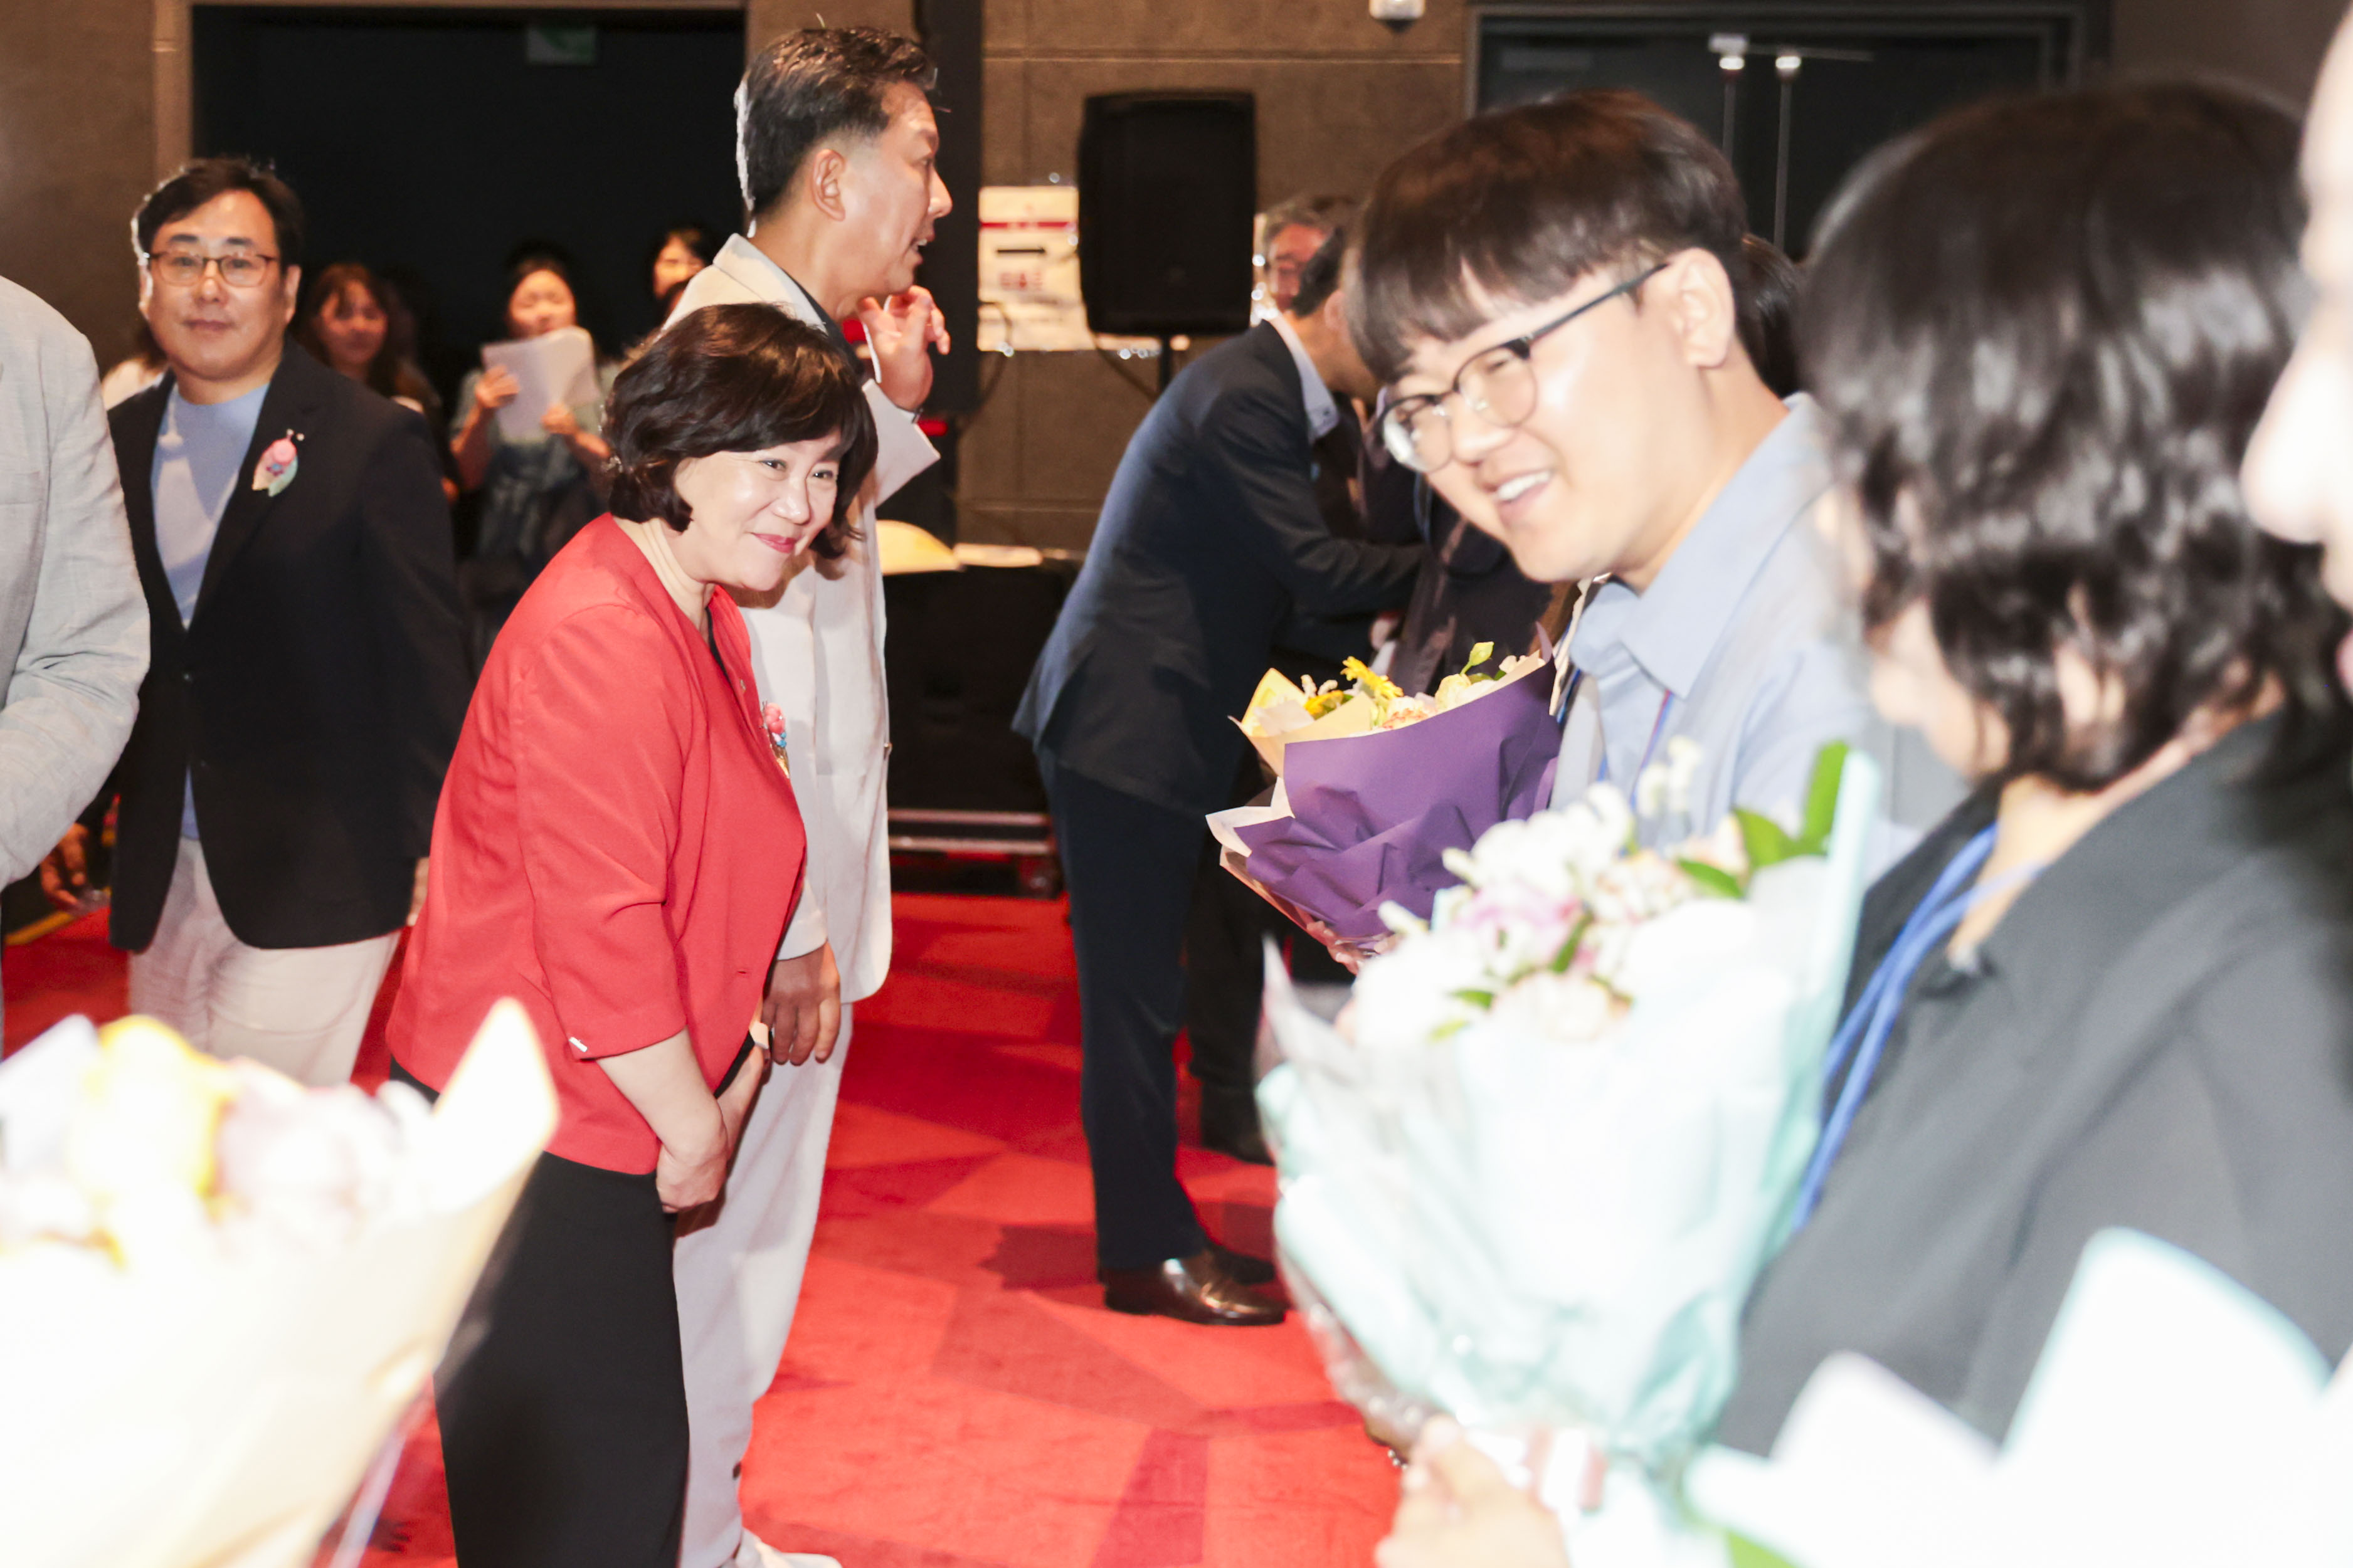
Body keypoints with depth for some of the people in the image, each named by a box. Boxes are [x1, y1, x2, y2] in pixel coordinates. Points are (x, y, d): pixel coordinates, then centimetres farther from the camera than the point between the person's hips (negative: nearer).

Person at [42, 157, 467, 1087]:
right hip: (159, 878, 6)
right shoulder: (116, 445, 10)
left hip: (317, 881, -6)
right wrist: (72, 810, 13)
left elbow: (426, 656, -6)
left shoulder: (374, 444, -5)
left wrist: (434, 847, -9)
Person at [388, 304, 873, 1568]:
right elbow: (601, 926, -25)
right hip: (529, 1135, -10)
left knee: (628, 1453, 19)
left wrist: (733, 1066, 8)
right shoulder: (600, 635, -23)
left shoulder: (702, 609, 11)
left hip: (602, 1121, 10)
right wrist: (694, 1127, -14)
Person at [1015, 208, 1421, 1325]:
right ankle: (1147, 1253, 3)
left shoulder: (1267, 390, 15)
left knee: (1140, 992, 15)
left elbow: (1289, 569, 17)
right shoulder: (1245, 401, -18)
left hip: (1154, 727, 11)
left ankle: (1152, 1228, 23)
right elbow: (1314, 568, -21)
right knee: (1135, 998, -4)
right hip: (1127, 727, -11)